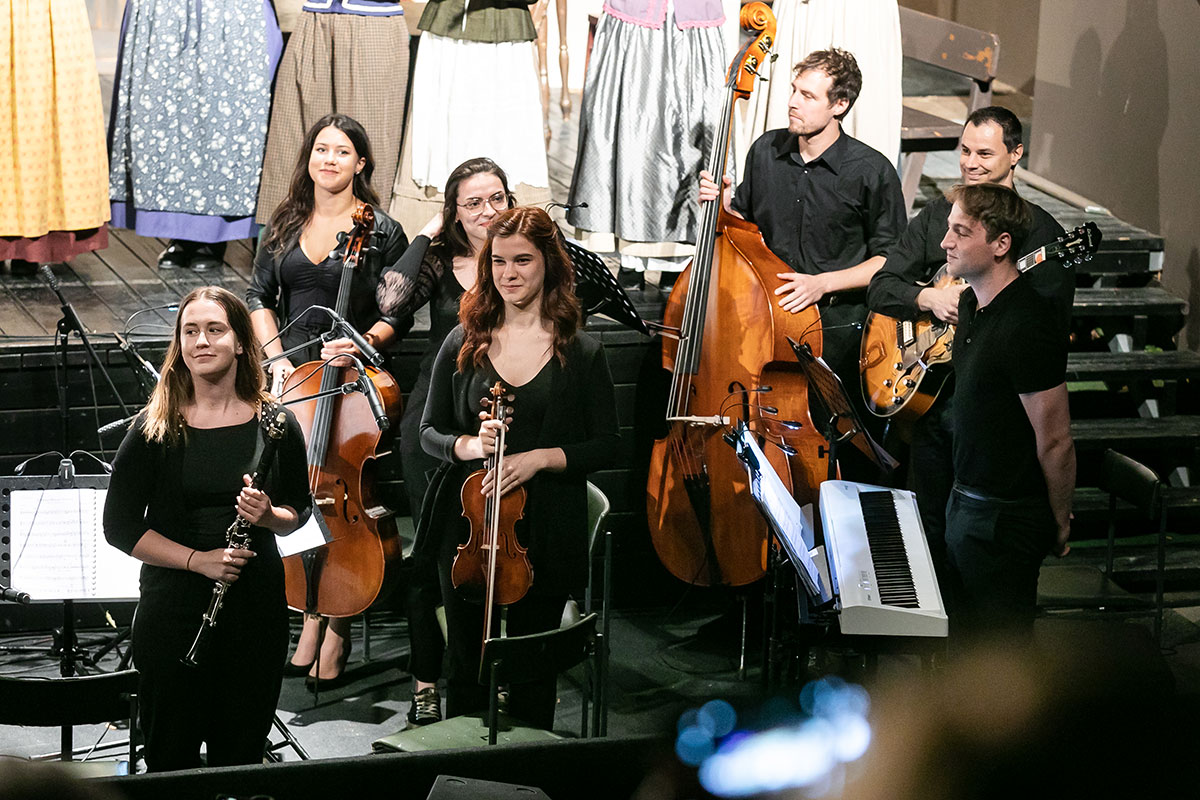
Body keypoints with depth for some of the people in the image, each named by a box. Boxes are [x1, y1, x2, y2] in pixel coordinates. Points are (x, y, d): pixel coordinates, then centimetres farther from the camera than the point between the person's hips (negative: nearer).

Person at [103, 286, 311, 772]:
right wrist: (197, 559, -14)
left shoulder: (275, 424, 1)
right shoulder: (155, 430, -5)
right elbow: (119, 527, -4)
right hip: (173, 613, -2)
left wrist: (268, 515, -12)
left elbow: (298, 512, 11)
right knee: (171, 765, 4)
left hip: (256, 610, 2)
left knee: (241, 759, 9)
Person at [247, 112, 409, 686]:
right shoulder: (286, 225, 12)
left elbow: (395, 315, -3)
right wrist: (276, 358, 0)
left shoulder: (381, 231, -1)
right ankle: (312, 620, 6)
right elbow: (259, 296, 14)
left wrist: (363, 343, -22)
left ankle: (337, 632, 2)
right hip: (291, 377, 4)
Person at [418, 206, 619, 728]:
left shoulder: (580, 353, -1)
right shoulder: (463, 344, 4)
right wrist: (468, 445, -13)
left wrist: (540, 458, -16)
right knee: (465, 661, 9)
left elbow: (605, 446, 0)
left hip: (545, 533, -2)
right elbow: (429, 432, 9)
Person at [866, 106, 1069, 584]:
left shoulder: (1038, 230, -5)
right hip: (926, 390, 5)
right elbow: (880, 288, 9)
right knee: (928, 523, 13)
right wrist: (929, 298, -10)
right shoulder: (936, 216, 11)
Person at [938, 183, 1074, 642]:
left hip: (1005, 518, -9)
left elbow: (1055, 442, -21)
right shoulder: (971, 302, 5)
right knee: (963, 639, 18)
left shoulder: (1026, 327, -25)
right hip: (964, 501, 9)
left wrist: (1060, 524, -10)